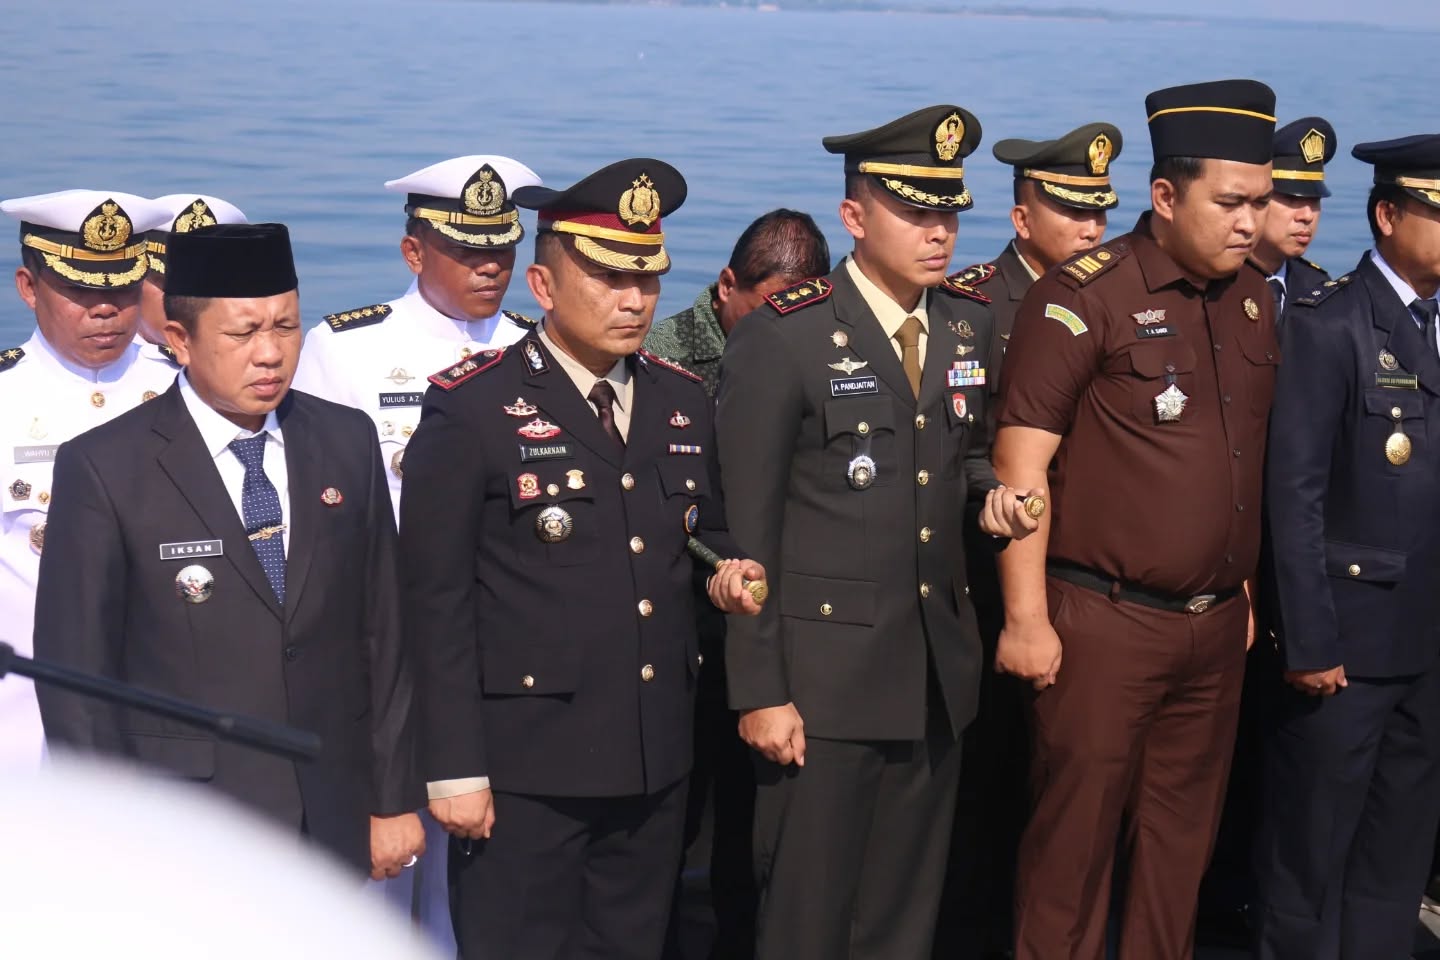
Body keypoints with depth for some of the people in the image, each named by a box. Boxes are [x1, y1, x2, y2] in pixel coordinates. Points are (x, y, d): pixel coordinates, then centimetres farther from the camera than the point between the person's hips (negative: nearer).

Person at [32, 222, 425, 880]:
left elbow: (383, 629, 7)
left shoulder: (347, 443, 5)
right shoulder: (103, 469, -8)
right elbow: (76, 674, -6)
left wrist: (396, 799, 7)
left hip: (333, 823, 4)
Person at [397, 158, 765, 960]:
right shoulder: (472, 408, -8)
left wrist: (730, 571, -1)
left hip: (657, 764, 6)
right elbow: (438, 599, -10)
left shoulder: (684, 404, 9)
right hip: (524, 770, -5)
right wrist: (455, 768, -12)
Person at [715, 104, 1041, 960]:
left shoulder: (972, 324, 6)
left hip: (939, 668, 5)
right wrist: (759, 690, -12)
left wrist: (989, 496, -3)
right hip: (825, 668, -5)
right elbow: (748, 530, -10)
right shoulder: (782, 338, -11)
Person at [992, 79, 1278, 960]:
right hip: (1104, 622, -6)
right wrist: (1026, 618, -15)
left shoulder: (1252, 300, 9)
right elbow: (1022, 463, -13)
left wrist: (1245, 594, 15)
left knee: (1184, 837, 13)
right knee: (1076, 833, 3)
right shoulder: (1083, 296, -11)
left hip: (1217, 626, 6)